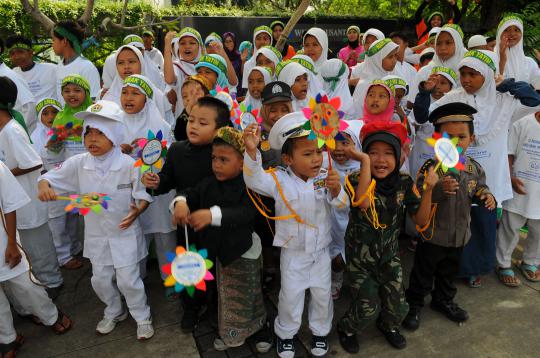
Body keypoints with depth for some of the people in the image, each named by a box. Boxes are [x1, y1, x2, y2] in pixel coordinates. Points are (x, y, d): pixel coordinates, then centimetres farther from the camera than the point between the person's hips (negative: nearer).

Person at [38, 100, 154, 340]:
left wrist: (137, 211, -30)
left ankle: (142, 317, 30)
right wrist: (44, 186, -24)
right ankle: (114, 312, 46)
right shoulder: (78, 164, -9)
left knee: (128, 280, 4)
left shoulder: (129, 165, -18)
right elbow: (49, 177, -1)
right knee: (100, 280, 18)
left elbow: (143, 194, -10)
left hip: (124, 233, -4)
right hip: (96, 234, 4)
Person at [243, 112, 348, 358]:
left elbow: (342, 204, -13)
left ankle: (320, 331, 43)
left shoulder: (325, 177, -10)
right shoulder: (280, 180, -17)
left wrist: (336, 189, -35)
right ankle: (285, 333, 37)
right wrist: (252, 151, -46)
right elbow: (254, 180, -31)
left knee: (322, 294, 18)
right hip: (292, 252, -2)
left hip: (321, 250, 3)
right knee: (291, 296, 12)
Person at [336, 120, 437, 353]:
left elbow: (421, 220, -10)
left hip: (389, 253, 4)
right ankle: (346, 329, 36)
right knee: (367, 307, 3)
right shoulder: (356, 179, -20)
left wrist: (428, 189, -24)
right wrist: (365, 161, -40)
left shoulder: (404, 183, -9)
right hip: (360, 255, -3)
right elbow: (363, 203, -42)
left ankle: (389, 326, 48)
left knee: (397, 304, 11)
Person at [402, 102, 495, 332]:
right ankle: (414, 305, 31)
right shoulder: (430, 167, -20)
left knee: (449, 272, 26)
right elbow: (417, 196, -27)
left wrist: (487, 197, -12)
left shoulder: (474, 169, -4)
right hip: (433, 235, -5)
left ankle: (444, 300, 49)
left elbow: (479, 191, 10)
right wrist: (439, 190, -42)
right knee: (423, 273, 12)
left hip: (459, 235, 5)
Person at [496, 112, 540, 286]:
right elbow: (509, 154, -4)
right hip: (519, 188, -3)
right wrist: (511, 178, -15)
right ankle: (504, 265, 22)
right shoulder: (522, 124, -6)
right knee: (510, 228, 8)